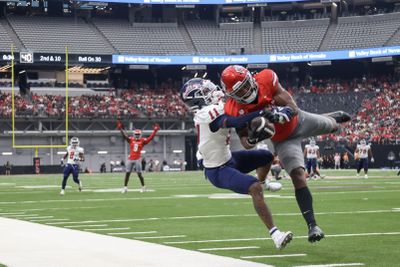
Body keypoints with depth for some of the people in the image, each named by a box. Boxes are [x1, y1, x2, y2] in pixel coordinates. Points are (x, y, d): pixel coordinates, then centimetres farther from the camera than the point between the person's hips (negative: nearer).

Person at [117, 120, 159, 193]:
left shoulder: (142, 141, 2)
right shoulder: (131, 140, 7)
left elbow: (150, 138, -3)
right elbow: (125, 136, 1)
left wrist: (155, 131, -6)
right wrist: (121, 129, -5)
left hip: (137, 159, -3)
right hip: (130, 159, 3)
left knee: (139, 174, -3)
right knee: (127, 173, 3)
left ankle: (143, 187, 11)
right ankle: (125, 187, 11)